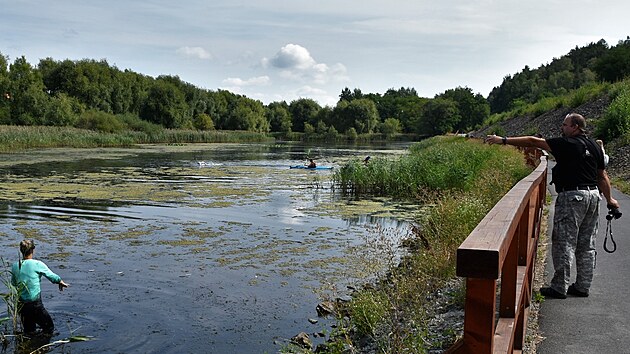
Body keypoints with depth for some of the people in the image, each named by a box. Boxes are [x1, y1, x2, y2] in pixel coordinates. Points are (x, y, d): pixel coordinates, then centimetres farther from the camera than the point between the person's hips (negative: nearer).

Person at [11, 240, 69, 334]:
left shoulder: (15, 266, 0)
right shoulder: (37, 264, -13)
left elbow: (13, 283, 17)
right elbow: (52, 277, -2)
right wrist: (61, 283, 18)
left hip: (21, 304, 5)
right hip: (35, 304, -5)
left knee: (29, 331, 22)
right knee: (49, 327, 11)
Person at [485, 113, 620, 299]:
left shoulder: (566, 144, -10)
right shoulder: (594, 146, 12)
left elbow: (534, 141, -11)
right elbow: (602, 176, 17)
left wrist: (504, 140, -9)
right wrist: (609, 198, 27)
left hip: (572, 196, -8)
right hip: (593, 196, 8)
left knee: (564, 243, -2)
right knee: (586, 245, 12)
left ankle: (560, 287, 2)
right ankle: (583, 287, 20)